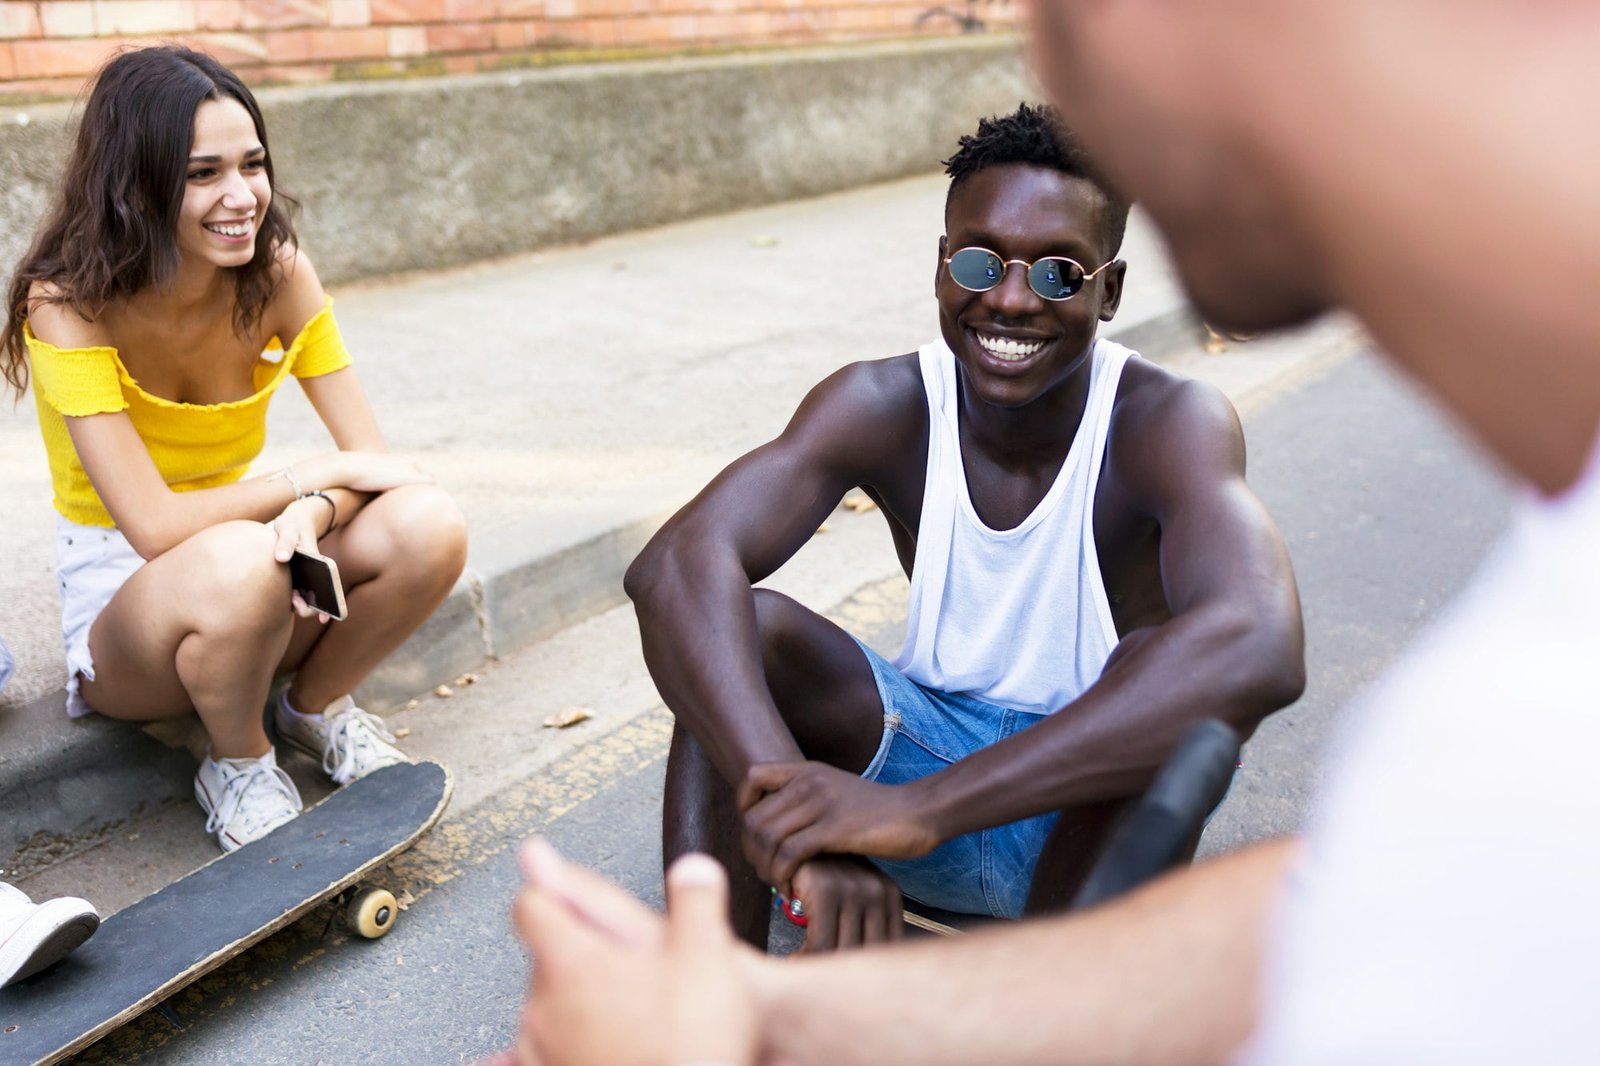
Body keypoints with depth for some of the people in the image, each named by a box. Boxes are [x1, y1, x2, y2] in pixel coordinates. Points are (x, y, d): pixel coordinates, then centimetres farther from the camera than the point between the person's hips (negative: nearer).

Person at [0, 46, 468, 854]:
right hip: (121, 599, -3)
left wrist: (312, 513, -32)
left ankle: (316, 706, 3)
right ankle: (238, 766, -6)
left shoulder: (279, 275, -10)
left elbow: (371, 459, -11)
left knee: (426, 527, -25)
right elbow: (154, 527, -27)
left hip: (250, 590, 4)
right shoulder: (69, 304, -20)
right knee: (237, 564, -38)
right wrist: (316, 474, -21)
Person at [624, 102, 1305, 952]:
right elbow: (675, 566, -31)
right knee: (734, 631, -22)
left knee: (1166, 669, -34)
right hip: (929, 745, 3)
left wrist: (920, 807, -48)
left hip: (1094, 816, -2)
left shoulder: (1166, 424, -21)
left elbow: (1259, 650, -43)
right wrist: (794, 808, -49)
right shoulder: (886, 405, -14)